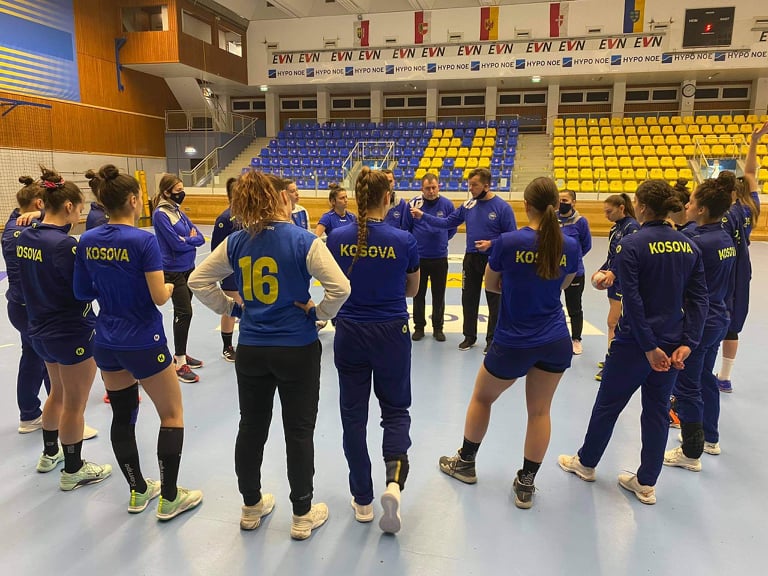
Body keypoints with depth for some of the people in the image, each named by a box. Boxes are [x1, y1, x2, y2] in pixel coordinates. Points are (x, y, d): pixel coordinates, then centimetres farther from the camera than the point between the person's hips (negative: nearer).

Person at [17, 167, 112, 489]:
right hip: (73, 332, -8)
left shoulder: (25, 237, 1)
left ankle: (50, 453, 44)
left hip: (41, 330, 8)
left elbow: (38, 280, 10)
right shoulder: (63, 244, -24)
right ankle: (73, 471, 23)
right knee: (74, 405, 8)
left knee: (58, 393, 27)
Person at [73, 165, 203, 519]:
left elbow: (82, 292, 7)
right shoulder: (144, 240, -19)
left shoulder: (87, 240, 0)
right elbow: (159, 297, -19)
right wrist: (170, 287, 2)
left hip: (106, 343, 7)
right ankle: (169, 498, 15)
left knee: (123, 415, 17)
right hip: (144, 343, -6)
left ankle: (138, 492, 31)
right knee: (172, 415, 9)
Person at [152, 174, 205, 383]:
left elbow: (200, 238, 4)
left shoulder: (178, 211, 9)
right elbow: (177, 244, -21)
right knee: (184, 312, -8)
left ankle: (181, 354, 26)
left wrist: (187, 239, -14)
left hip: (188, 267, 8)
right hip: (173, 271, -8)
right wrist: (192, 239, -4)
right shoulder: (160, 214, -14)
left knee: (183, 312, 14)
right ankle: (180, 364, -1)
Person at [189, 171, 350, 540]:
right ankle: (302, 515, 23)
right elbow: (340, 287, -22)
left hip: (250, 350, 4)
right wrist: (318, 313, -6)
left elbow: (198, 281, 4)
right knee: (299, 431, 9)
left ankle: (251, 508, 35)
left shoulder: (235, 242, -1)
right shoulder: (303, 241, -14)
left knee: (251, 427, 18)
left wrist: (231, 309, 8)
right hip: (297, 350, -4)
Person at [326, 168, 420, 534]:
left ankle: (363, 500, 24)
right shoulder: (403, 240, -10)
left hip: (349, 334, 1)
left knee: (354, 414, 14)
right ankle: (394, 481, -5)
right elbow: (411, 290, 4)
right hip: (392, 334, -1)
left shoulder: (337, 238, -6)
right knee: (395, 408, 17)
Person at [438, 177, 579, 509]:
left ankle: (465, 463, 36)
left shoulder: (508, 242, -16)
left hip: (512, 344, -3)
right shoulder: (570, 246, -5)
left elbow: (490, 285, -2)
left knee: (482, 398, 19)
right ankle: (526, 485, 23)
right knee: (540, 411, 14)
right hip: (556, 342, 4)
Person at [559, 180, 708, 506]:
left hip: (635, 343, -5)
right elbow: (699, 298, -1)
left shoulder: (631, 245, -15)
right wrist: (687, 343, -5)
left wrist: (649, 347, -14)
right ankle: (646, 484, 25)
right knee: (657, 411, 15)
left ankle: (586, 463, 32)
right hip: (674, 345, 5)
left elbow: (632, 302, -19)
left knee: (608, 404, 13)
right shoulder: (688, 246, 3)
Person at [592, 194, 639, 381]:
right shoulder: (615, 227, 13)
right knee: (618, 323, 14)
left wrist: (613, 273, -28)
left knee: (613, 322, -7)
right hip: (614, 280, 9)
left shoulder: (632, 226, -13)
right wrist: (602, 270, 8)